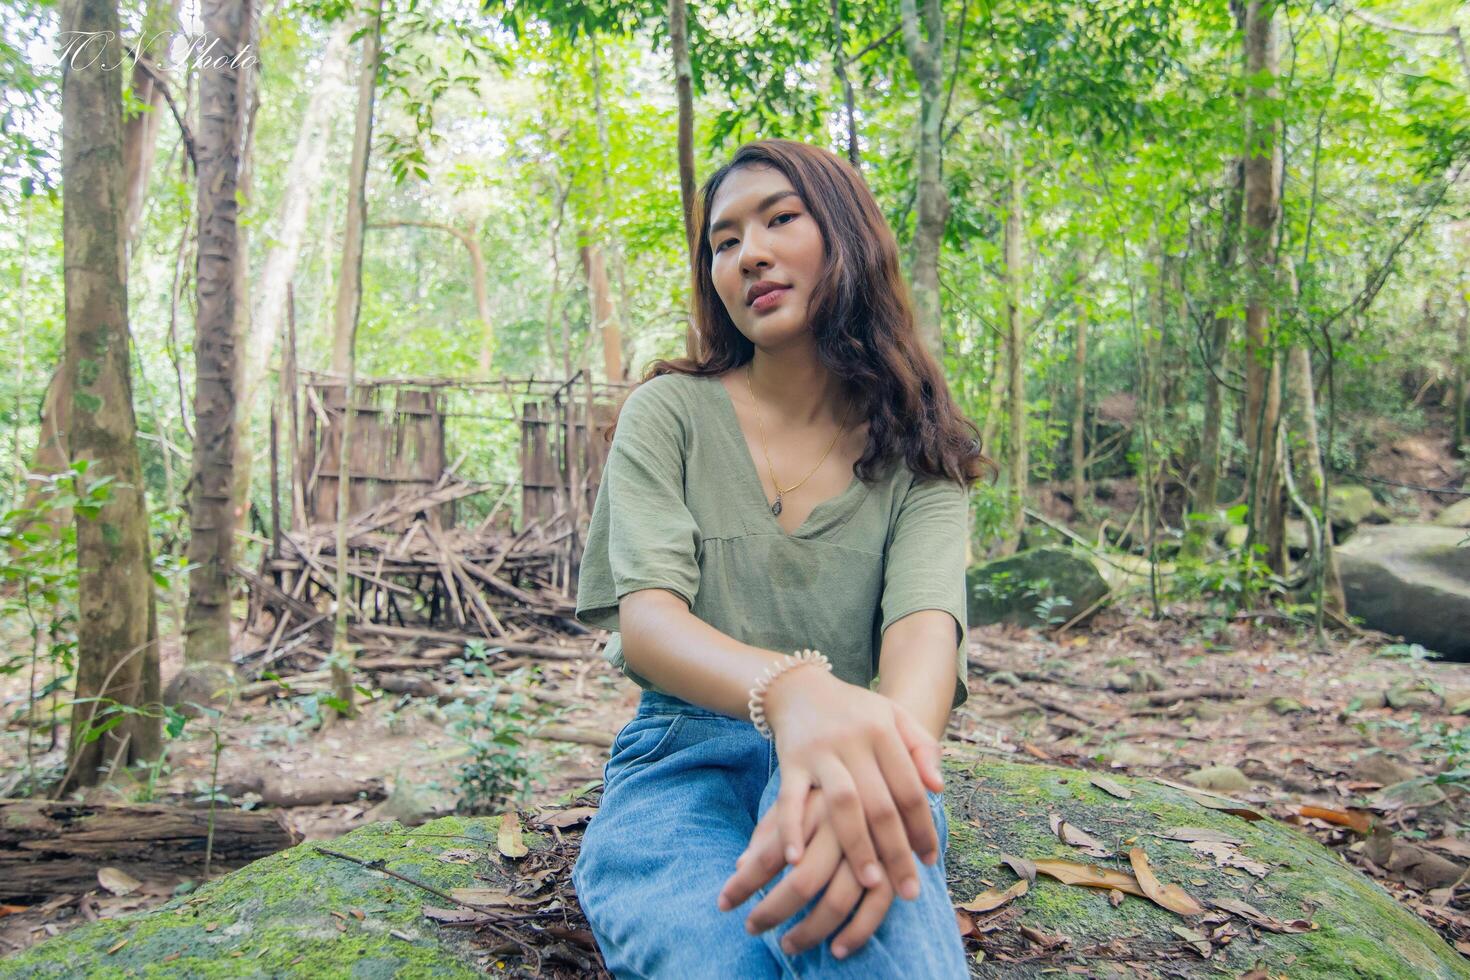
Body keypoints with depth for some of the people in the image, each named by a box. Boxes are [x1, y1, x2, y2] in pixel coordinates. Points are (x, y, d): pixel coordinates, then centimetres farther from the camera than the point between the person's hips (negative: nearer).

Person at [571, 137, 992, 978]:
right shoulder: (668, 413, 2)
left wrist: (892, 739, -41)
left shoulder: (918, 456, 5)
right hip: (686, 759, 0)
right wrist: (793, 689, -37)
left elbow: (926, 624, -14)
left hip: (851, 764, 0)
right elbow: (643, 616, -13)